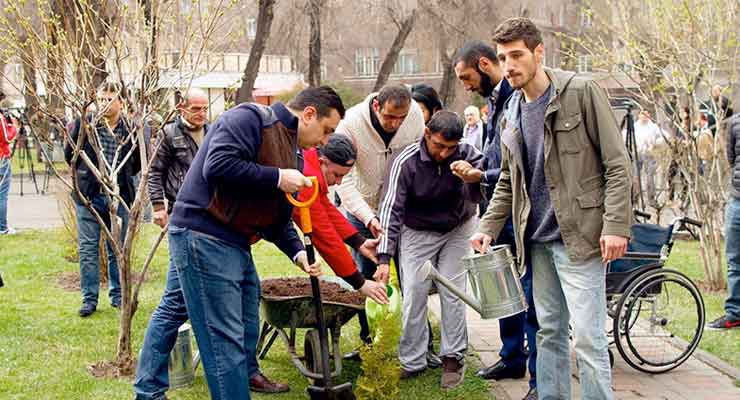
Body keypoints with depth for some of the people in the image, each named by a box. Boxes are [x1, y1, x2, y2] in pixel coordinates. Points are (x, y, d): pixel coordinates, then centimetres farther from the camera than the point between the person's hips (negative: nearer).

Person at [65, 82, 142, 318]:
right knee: (88, 249, 3)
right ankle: (89, 299, 11)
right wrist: (84, 174, 10)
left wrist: (122, 176, 7)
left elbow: (139, 161, 11)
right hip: (89, 195, 0)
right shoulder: (84, 124, -5)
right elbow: (69, 154, 8)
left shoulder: (131, 129, -5)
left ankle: (118, 295, 23)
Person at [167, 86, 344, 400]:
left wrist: (297, 252, 4)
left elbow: (278, 217, 20)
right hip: (203, 238, -10)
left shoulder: (289, 148, 18)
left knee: (247, 336, 15)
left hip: (238, 245, 10)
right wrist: (277, 178, -19)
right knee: (226, 342, -9)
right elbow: (218, 165, -26)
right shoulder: (250, 119, -11)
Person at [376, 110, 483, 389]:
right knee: (413, 295, -6)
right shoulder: (406, 162, -23)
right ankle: (412, 362, 6)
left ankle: (453, 358, 11)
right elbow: (391, 209, -24)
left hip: (457, 229, 1)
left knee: (452, 293, -3)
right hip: (417, 232, -1)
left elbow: (479, 197, -21)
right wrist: (384, 258, -31)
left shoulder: (467, 155, -17)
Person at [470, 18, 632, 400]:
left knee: (587, 336, -7)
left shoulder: (582, 92, -7)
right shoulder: (511, 114, 12)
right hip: (538, 240, 6)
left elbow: (617, 164, -9)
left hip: (580, 237, -6)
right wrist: (488, 227, 7)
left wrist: (616, 225, -17)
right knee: (549, 332, 13)